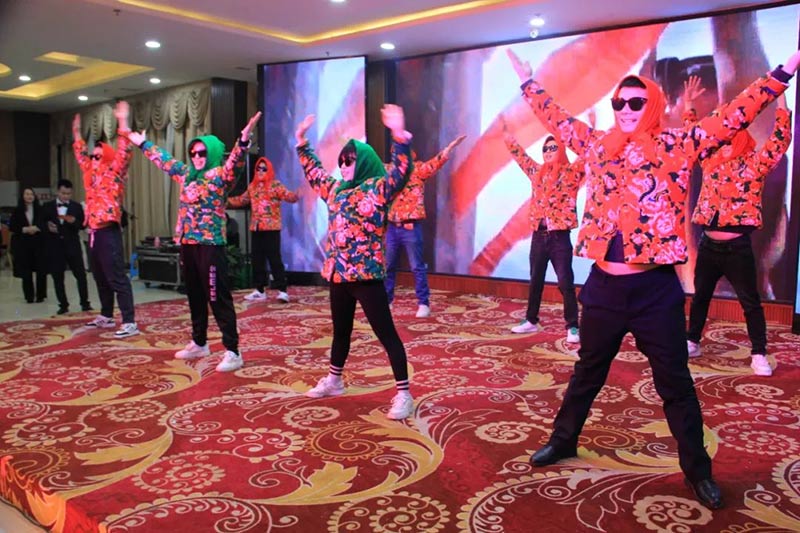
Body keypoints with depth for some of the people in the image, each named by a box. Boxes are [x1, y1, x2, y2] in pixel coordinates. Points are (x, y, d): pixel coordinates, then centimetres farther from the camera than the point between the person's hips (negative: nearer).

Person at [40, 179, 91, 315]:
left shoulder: (77, 206, 6)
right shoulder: (48, 207, 7)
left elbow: (83, 224, 3)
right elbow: (41, 224, 8)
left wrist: (74, 221, -17)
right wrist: (48, 227, -14)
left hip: (72, 245, 0)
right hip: (55, 246, 1)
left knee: (81, 274, -2)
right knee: (58, 277, 3)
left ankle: (85, 303, 7)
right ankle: (63, 305, 13)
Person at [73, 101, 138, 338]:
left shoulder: (114, 173, -4)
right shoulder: (91, 173, 17)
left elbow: (124, 152, -17)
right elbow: (81, 155, 33)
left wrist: (123, 123, -20)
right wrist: (77, 133, 35)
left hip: (108, 231, -9)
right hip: (93, 231, 9)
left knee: (117, 278, -11)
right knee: (100, 278, 16)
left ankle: (129, 323, -11)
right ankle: (106, 316, 27)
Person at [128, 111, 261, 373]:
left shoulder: (220, 175, -7)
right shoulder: (186, 174, 14)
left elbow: (234, 161, -27)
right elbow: (164, 160, 30)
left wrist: (244, 140, -44)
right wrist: (143, 143, 41)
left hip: (210, 245, -8)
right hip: (187, 243, 8)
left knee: (219, 299, -7)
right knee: (194, 297, 17)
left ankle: (232, 352, -3)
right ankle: (198, 344, 31)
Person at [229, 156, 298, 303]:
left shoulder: (275, 185, -4)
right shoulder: (252, 186, 14)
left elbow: (289, 196, -16)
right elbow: (241, 200, 25)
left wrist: (296, 195, -37)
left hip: (271, 227, -6)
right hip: (256, 228, 6)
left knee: (274, 259, -8)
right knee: (257, 260, 10)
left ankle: (282, 290, -5)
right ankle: (259, 290, 20)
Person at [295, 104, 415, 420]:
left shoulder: (378, 189, -8)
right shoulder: (336, 189, 14)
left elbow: (401, 171, -24)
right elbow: (314, 173, 30)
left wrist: (399, 134, -36)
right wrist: (302, 142, 30)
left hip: (366, 273, -8)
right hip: (338, 273, 8)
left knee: (386, 333, -5)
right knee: (340, 329, 22)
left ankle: (403, 395, 0)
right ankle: (334, 381, 39)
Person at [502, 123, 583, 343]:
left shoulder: (571, 172, -1)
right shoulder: (537, 172, 12)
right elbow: (520, 154, 22)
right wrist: (505, 132, 24)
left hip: (559, 237, -5)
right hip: (538, 236, 5)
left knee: (566, 283, -3)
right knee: (535, 281, 14)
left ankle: (572, 327, 4)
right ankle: (531, 321, 26)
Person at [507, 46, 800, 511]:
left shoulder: (677, 146, -1)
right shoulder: (597, 145, 8)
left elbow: (733, 117, -4)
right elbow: (557, 119, 19)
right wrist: (528, 80, 27)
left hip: (656, 289, -2)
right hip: (604, 286, 3)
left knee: (675, 383, 10)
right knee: (587, 372, 19)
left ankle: (698, 469, 27)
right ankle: (563, 440, 36)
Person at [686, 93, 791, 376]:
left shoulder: (754, 164, -1)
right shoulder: (711, 161, 10)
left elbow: (780, 140, -10)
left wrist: (780, 98, -12)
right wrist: (689, 105, 20)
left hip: (738, 247, -4)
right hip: (708, 245, 4)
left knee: (750, 302, 2)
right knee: (700, 297, 15)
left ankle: (759, 355, 11)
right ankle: (692, 343, 29)